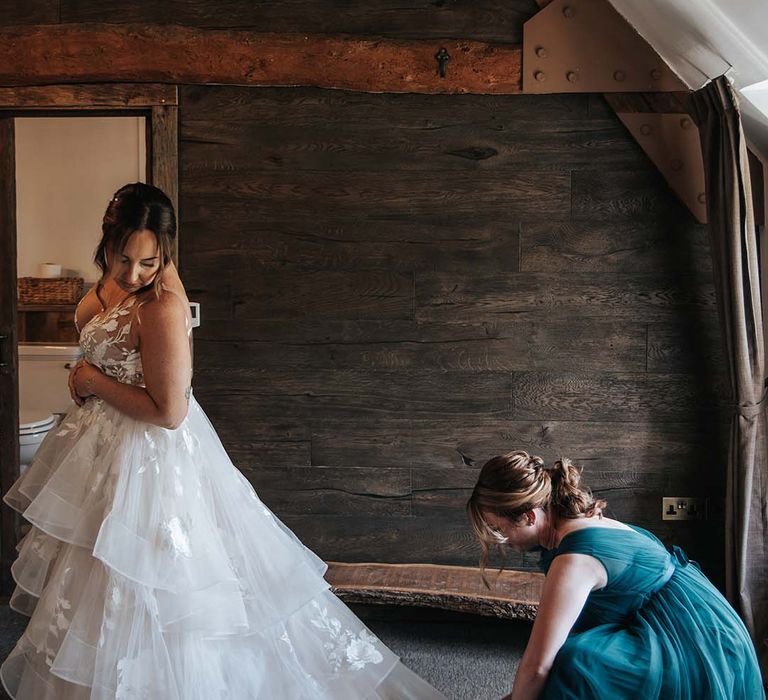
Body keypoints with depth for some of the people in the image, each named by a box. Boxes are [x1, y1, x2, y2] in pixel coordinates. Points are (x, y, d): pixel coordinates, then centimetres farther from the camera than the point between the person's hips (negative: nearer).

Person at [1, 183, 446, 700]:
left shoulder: (162, 306, -30)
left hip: (149, 455, -10)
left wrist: (94, 381, -18)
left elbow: (168, 411, -28)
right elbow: (85, 318, 18)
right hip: (113, 443, 10)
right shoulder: (121, 280, -5)